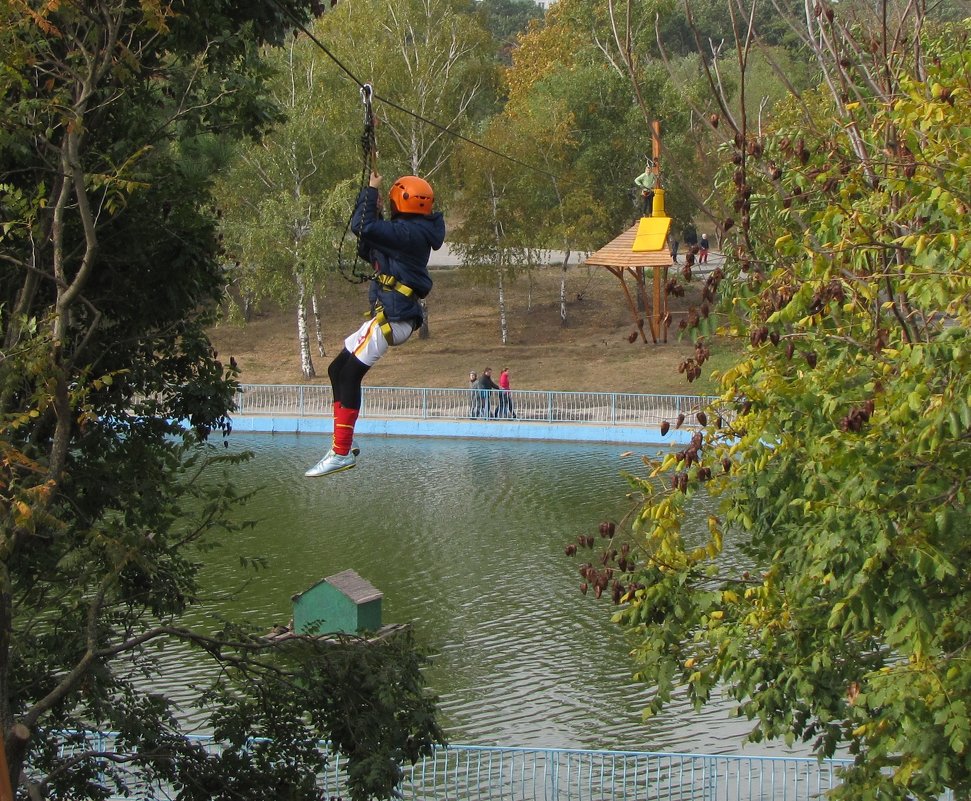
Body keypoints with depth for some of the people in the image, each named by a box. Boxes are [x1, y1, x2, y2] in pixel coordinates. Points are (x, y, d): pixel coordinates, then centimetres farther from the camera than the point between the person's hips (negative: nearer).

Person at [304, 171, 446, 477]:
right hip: (388, 315, 11)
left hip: (392, 318, -11)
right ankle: (344, 443, 17)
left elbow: (363, 227, -22)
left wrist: (371, 190, -8)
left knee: (351, 374, -13)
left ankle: (342, 453, -15)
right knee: (338, 370, 16)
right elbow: (369, 250, 24)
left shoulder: (410, 232, -15)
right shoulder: (410, 233, 17)